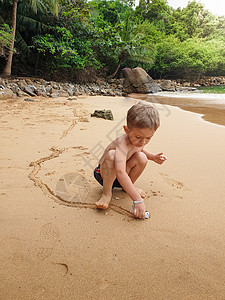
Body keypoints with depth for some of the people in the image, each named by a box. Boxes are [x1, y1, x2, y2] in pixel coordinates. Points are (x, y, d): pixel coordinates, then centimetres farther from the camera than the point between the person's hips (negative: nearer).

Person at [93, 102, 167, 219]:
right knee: (111, 155, -38)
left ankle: (129, 186, 5)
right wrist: (138, 200, -52)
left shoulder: (138, 141, -9)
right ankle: (107, 193, -19)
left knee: (141, 157, -19)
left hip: (123, 176, 6)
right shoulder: (123, 143, -36)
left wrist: (153, 157, -1)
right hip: (104, 174, -6)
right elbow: (120, 172, -49)